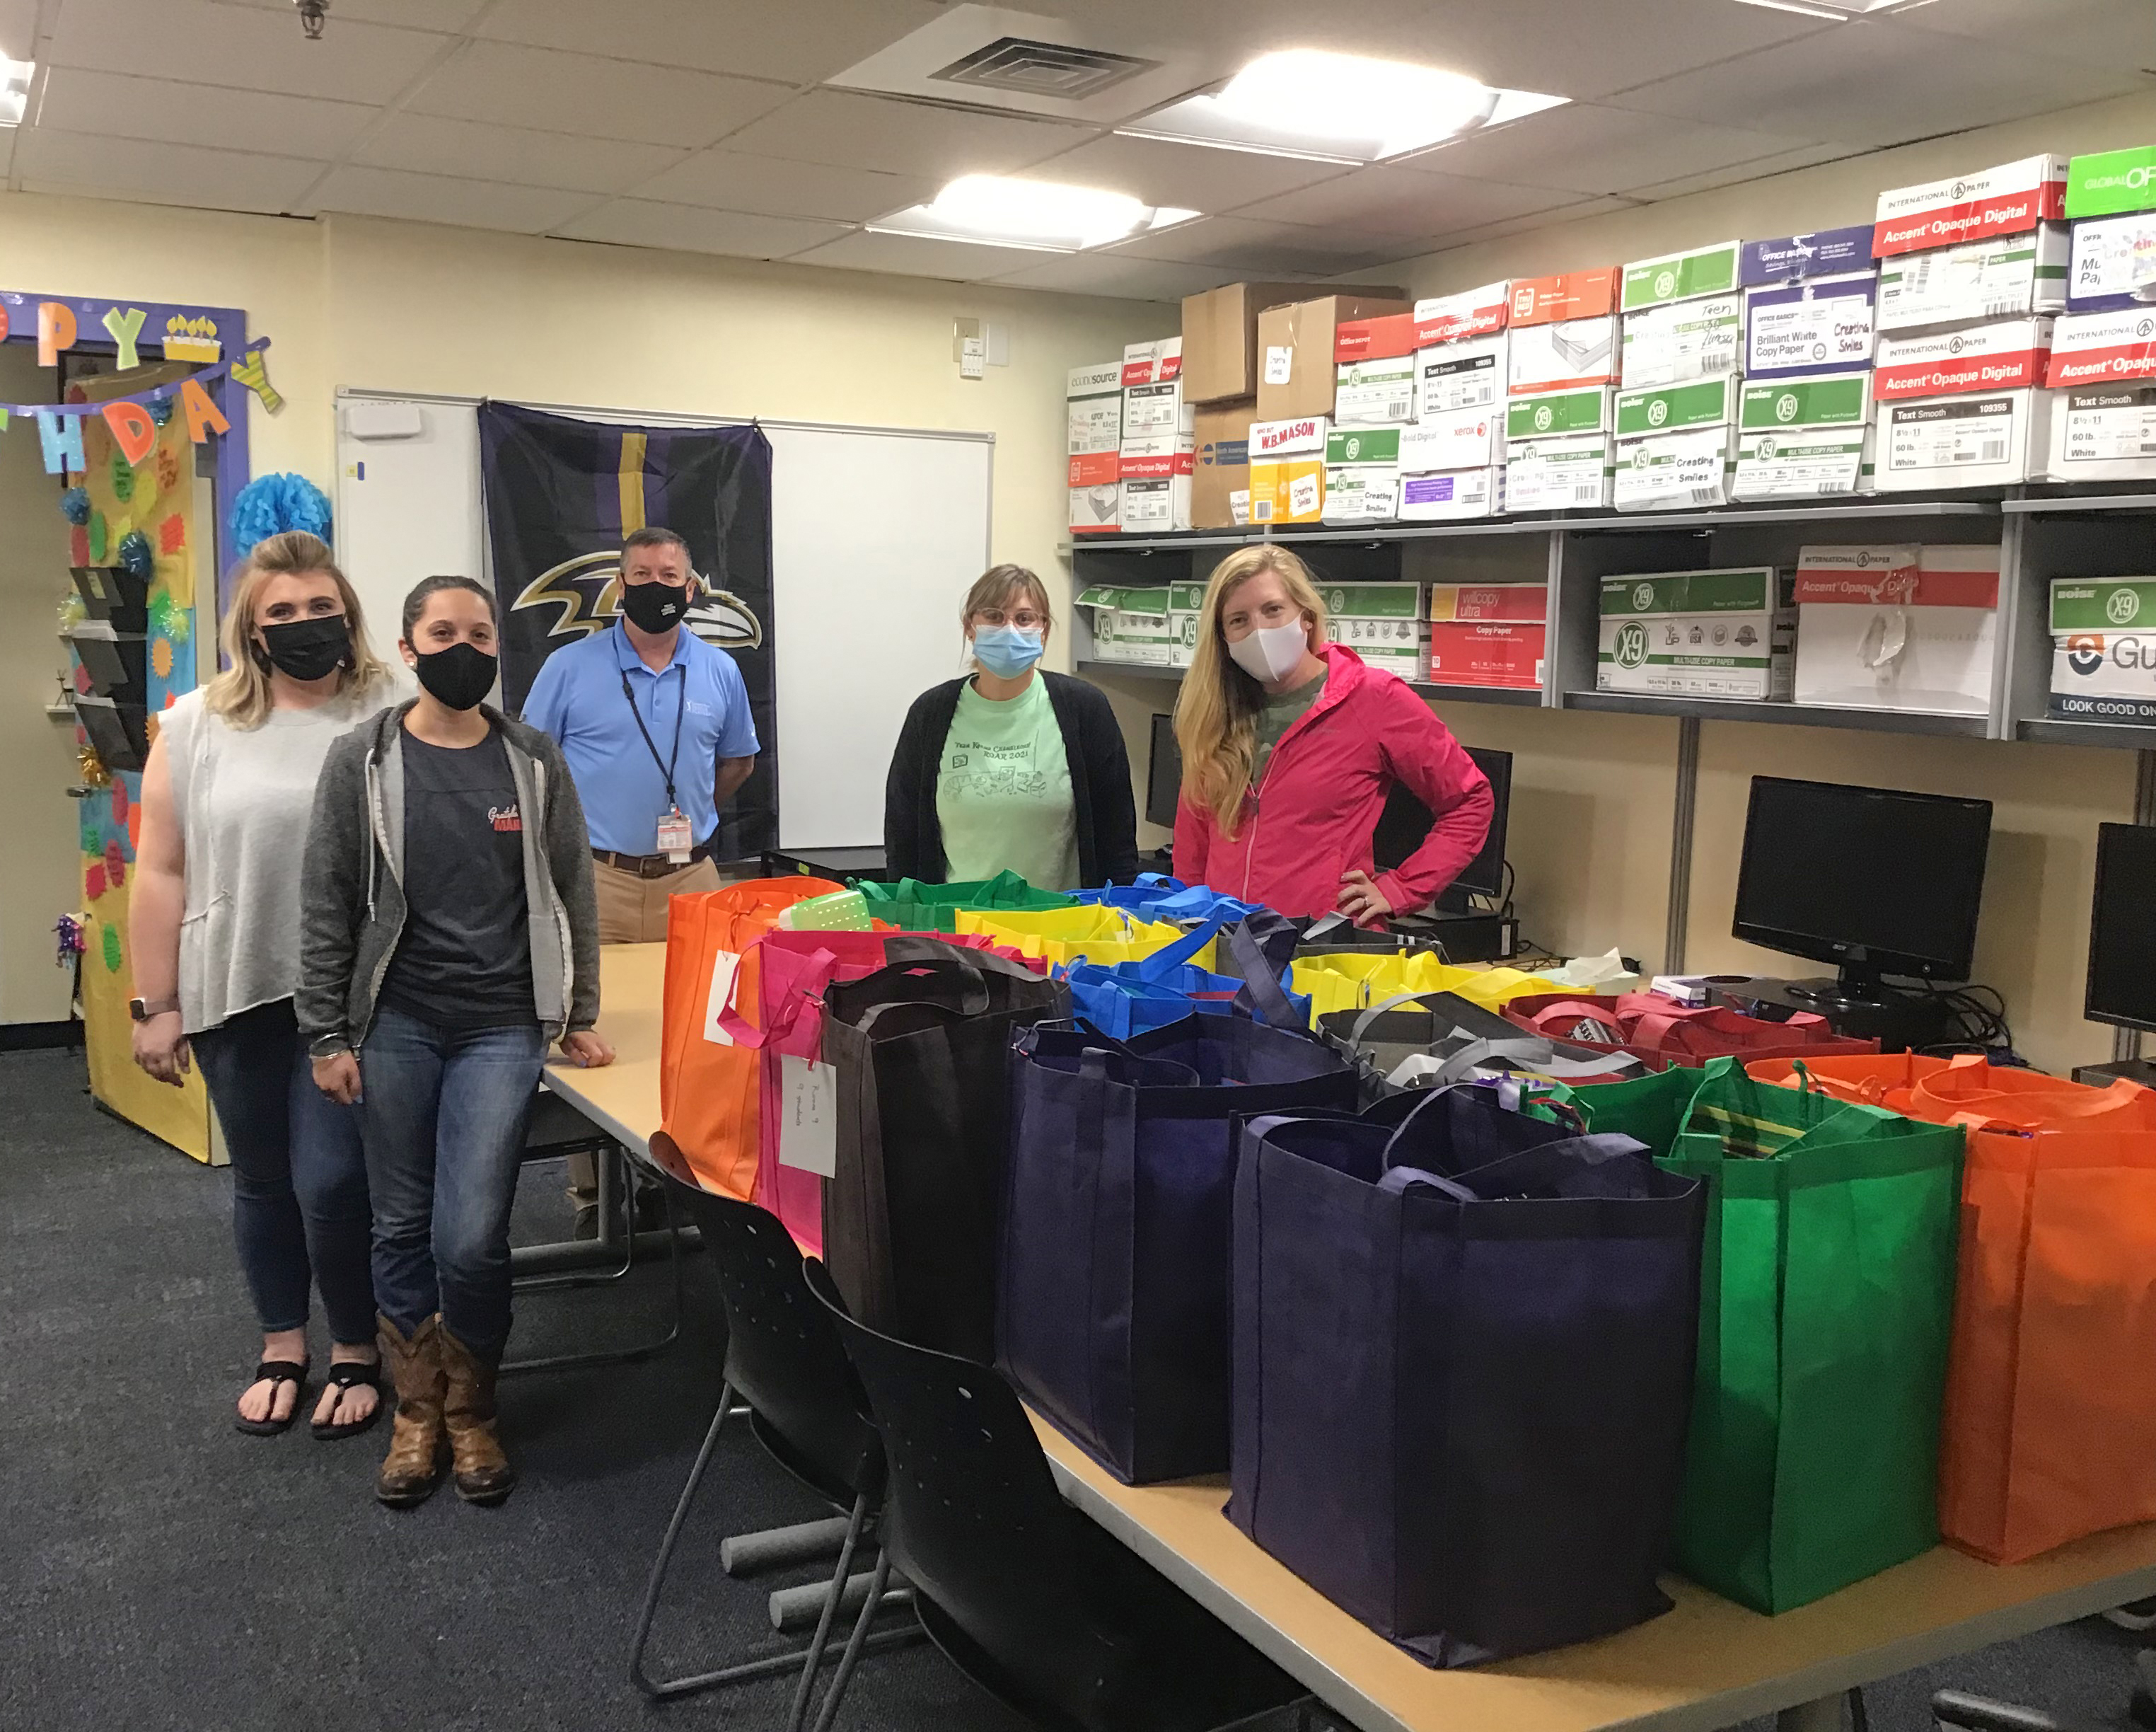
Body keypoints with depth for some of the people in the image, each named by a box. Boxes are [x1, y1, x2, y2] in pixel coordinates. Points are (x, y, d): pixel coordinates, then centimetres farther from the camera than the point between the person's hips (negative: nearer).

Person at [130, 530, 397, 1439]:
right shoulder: (196, 725, 1)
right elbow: (162, 872, 2)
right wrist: (157, 1005, 1)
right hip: (237, 995, 2)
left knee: (333, 1182, -3)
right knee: (262, 1180, 15)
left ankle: (356, 1354, 19)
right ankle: (282, 1349, 33)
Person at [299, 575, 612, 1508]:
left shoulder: (536, 762, 2)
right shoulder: (362, 760, 0)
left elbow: (572, 895, 8)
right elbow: (326, 907, 2)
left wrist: (578, 1019, 7)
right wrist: (327, 1038, -1)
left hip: (502, 1026, 0)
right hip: (394, 1024, 1)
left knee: (471, 1238, -7)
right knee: (404, 1227, 9)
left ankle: (472, 1409, 18)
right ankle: (416, 1412, 28)